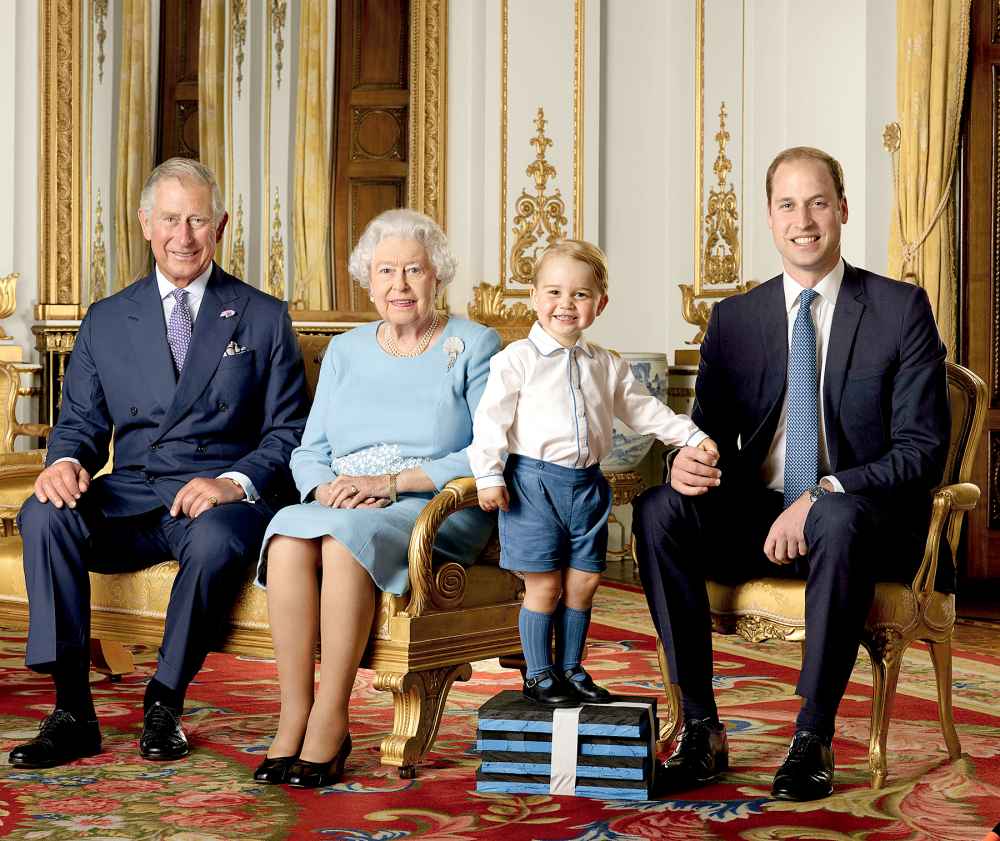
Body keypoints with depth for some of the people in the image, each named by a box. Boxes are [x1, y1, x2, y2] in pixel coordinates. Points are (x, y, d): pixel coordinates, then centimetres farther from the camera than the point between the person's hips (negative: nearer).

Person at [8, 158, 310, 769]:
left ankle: (164, 706, -17)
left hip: (224, 497, -2)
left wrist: (234, 483, -17)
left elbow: (288, 433, 3)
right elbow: (82, 421, 14)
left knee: (214, 539, -38)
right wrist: (67, 461, -12)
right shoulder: (106, 321, 15)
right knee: (43, 517, -27)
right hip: (128, 499, 3)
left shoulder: (264, 318, 8)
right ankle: (74, 712, -22)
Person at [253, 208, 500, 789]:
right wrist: (327, 489, -10)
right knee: (288, 536, -31)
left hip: (437, 512, -4)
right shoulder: (346, 351, 19)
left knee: (346, 538, -36)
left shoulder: (475, 346, 5)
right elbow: (309, 453, 15)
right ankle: (293, 718, -28)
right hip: (342, 506, 4)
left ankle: (330, 720, -28)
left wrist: (391, 481, -15)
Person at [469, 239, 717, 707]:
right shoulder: (517, 360, -5)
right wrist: (489, 476, -14)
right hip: (534, 482, -5)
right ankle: (538, 675, 12)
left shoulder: (607, 366, 10)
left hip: (587, 484, 5)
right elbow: (492, 419, -7)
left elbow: (642, 410, 18)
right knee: (544, 584, -1)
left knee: (583, 581, 8)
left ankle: (570, 669, 23)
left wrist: (692, 437, 12)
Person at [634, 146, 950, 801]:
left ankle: (814, 739, -26)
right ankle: (702, 729, -20)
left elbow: (923, 450, -7)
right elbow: (710, 431, 11)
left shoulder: (901, 308, -1)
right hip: (757, 519, 4)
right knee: (659, 509, -24)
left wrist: (821, 497, -22)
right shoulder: (735, 318, 9)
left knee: (839, 519, -38)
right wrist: (686, 460, -17)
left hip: (861, 520, -3)